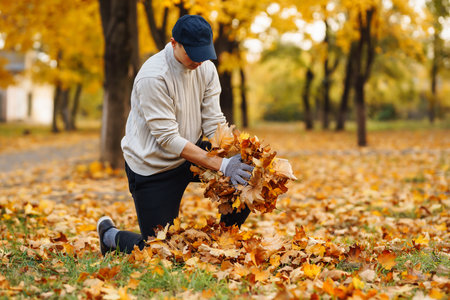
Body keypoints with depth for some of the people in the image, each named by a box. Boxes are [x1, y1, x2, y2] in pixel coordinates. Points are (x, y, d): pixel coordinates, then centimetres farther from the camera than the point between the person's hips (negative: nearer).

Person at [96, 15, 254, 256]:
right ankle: (110, 235, 27)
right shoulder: (152, 77, -27)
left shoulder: (205, 68, -6)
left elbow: (214, 122, -6)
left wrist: (232, 157, -25)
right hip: (153, 166, -6)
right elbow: (168, 139, -28)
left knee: (246, 176, -11)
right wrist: (221, 165, -33)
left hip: (190, 149, 6)